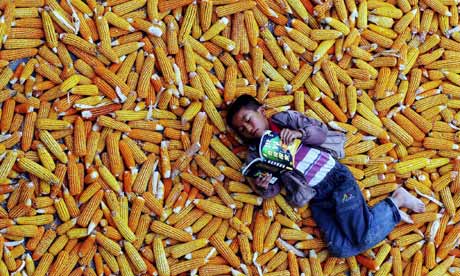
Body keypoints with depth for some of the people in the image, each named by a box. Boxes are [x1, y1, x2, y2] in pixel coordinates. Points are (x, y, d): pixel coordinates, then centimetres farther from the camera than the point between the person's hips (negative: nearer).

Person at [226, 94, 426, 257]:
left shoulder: (285, 119, 4)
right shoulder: (255, 154, 10)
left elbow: (322, 132, 1)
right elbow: (274, 188, 6)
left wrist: (300, 132, -18)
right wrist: (261, 187, -16)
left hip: (334, 177, -4)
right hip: (315, 198, 4)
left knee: (364, 238, -19)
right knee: (340, 249, -15)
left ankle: (396, 201, 8)